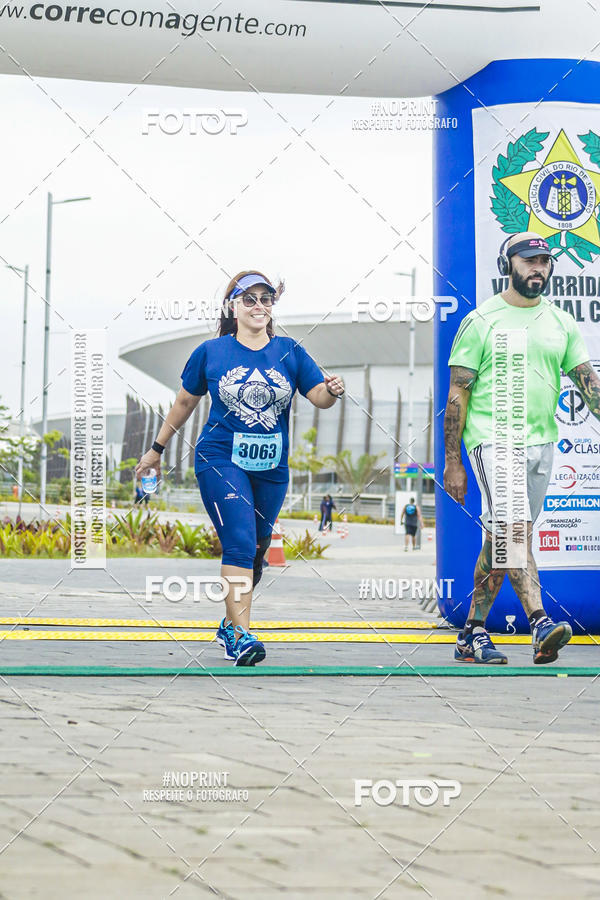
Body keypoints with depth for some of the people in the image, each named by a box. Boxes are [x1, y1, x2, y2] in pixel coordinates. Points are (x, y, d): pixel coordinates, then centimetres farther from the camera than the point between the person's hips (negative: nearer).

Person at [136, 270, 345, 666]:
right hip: (220, 460, -3)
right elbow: (185, 402, 13)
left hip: (271, 467, 3)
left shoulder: (289, 352, 5)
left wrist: (332, 390, -28)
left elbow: (319, 396, -4)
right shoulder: (212, 352, 2)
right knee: (240, 543, -17)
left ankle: (231, 624, 30)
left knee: (257, 549, 11)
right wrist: (157, 449, 18)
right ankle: (241, 636, -21)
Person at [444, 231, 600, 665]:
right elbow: (458, 393, 0)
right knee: (513, 530, -20)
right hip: (493, 438, -5)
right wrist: (452, 461, -4)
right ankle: (540, 623, -30)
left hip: (541, 442, 5)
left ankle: (473, 632, 17)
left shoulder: (562, 323, 13)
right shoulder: (481, 321, 0)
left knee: (502, 539, 9)